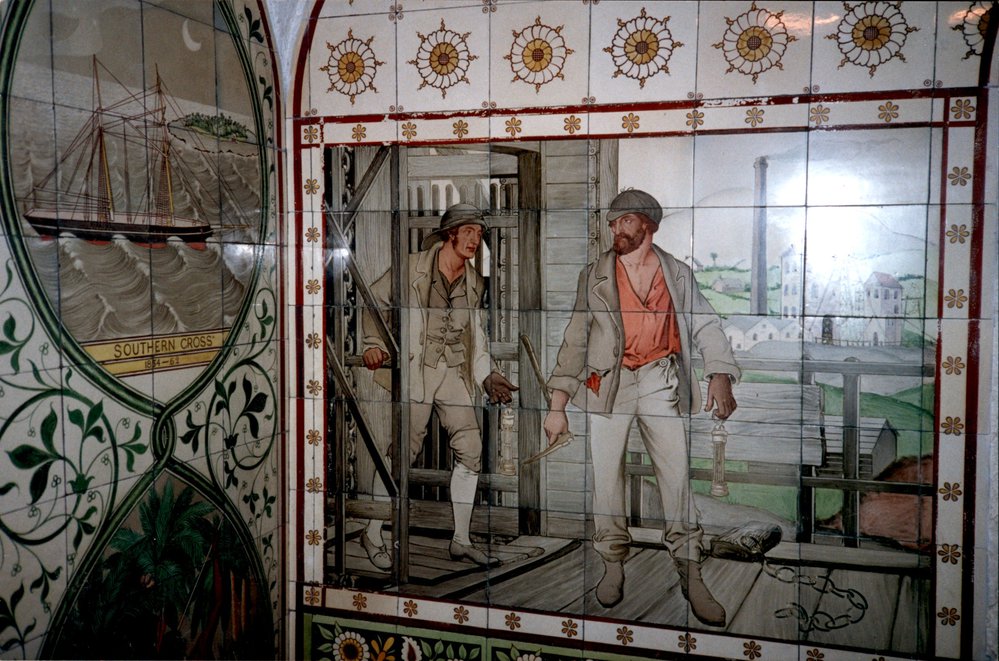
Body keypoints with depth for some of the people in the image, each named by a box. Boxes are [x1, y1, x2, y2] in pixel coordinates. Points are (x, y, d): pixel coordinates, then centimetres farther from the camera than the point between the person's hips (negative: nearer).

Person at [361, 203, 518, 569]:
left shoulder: (474, 283, 13)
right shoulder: (413, 268, -3)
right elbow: (374, 299, 5)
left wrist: (487, 375, 14)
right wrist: (373, 343, -5)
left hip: (455, 371, 6)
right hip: (416, 368, -5)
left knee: (470, 450, 1)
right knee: (403, 450, -8)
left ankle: (461, 540, 12)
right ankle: (373, 534, 8)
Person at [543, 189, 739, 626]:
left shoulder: (677, 273, 8)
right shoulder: (594, 276, 7)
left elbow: (705, 325, 4)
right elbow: (575, 339, 4)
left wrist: (719, 376, -15)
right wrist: (558, 405, -2)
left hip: (660, 381, 0)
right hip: (608, 382, 1)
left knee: (677, 475, -3)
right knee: (606, 475, 2)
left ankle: (690, 575, 6)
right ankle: (613, 565, 19)